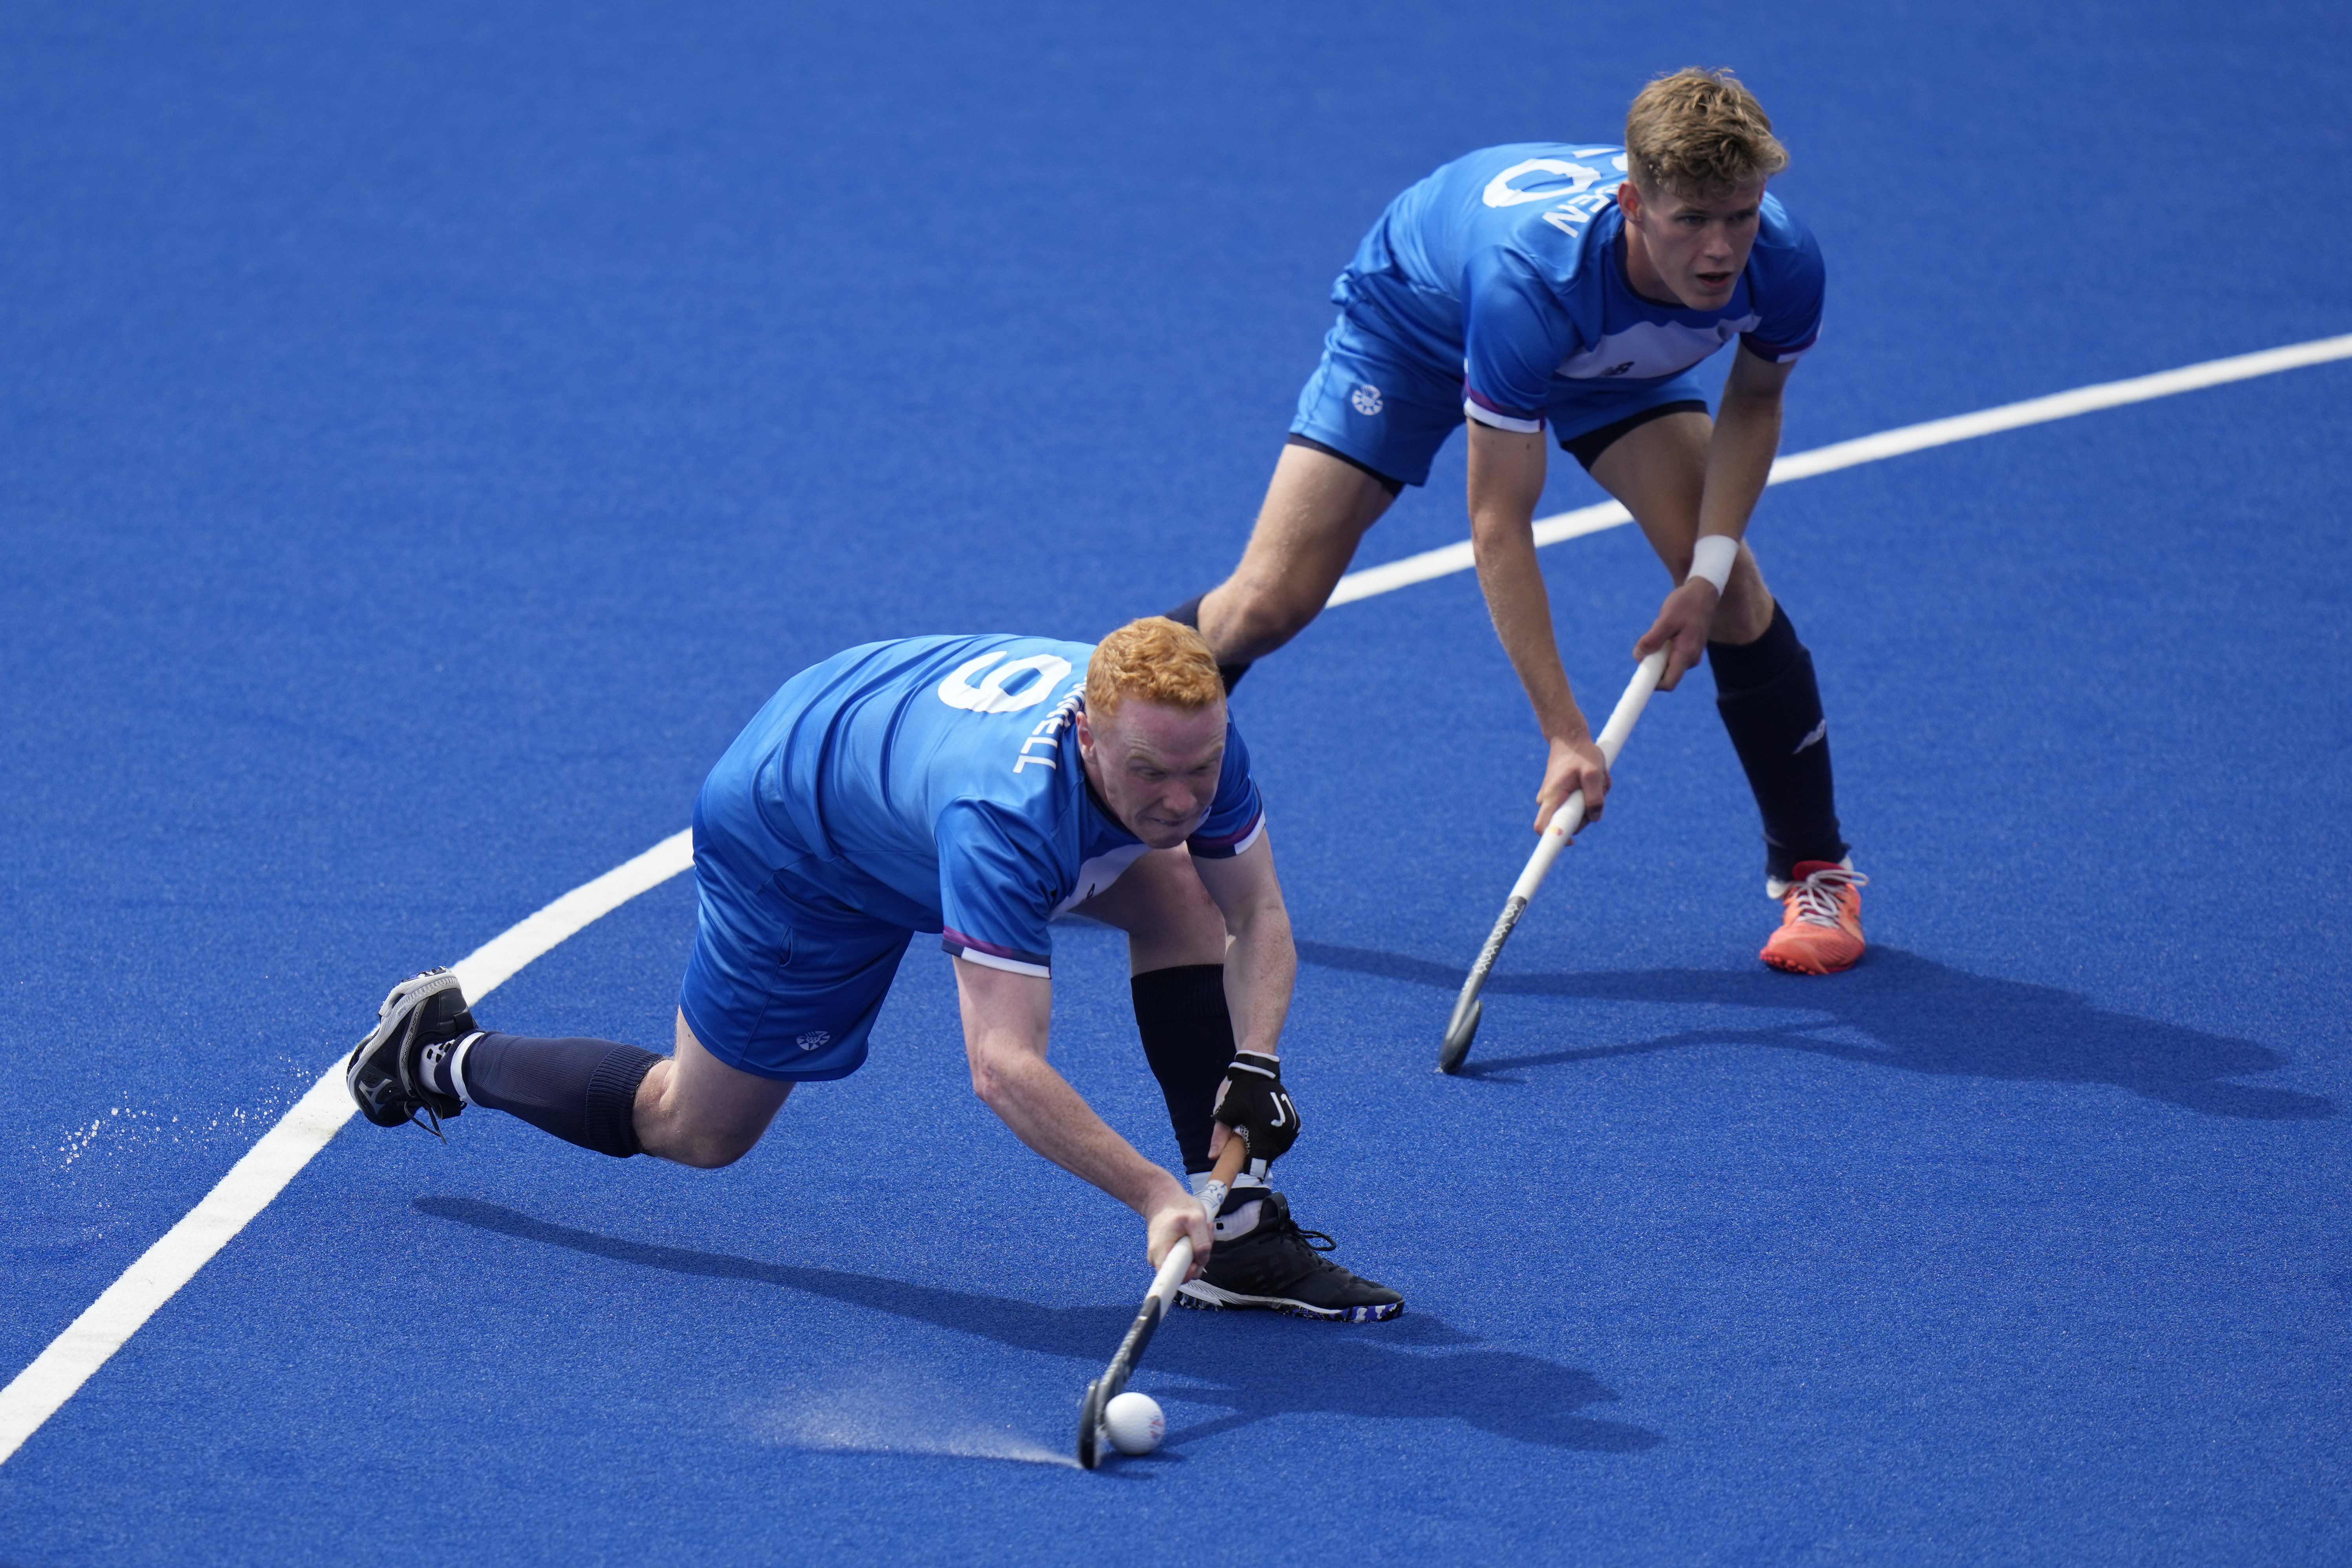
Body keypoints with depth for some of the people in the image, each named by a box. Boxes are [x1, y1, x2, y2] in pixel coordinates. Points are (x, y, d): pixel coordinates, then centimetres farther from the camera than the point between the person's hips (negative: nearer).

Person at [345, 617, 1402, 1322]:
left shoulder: (1194, 734, -27)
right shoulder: (1004, 811, -47)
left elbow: (1257, 917, -12)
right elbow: (1003, 1065, -49)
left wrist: (1254, 1066, -29)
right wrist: (1153, 1195, -57)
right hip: (790, 838, -6)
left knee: (1181, 894, -13)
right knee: (698, 1132, 9)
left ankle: (1236, 1228, -8)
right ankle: (445, 1056, 32)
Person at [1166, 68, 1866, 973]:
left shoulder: (1782, 263, -34)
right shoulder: (1526, 276, -47)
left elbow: (1753, 398, -8)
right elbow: (1499, 524, -39)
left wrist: (1711, 567, -23)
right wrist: (1565, 734, -41)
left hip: (1613, 355, 4)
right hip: (1415, 320, -4)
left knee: (1725, 581, -15)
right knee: (1269, 603, -11)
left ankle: (1815, 872, 2)